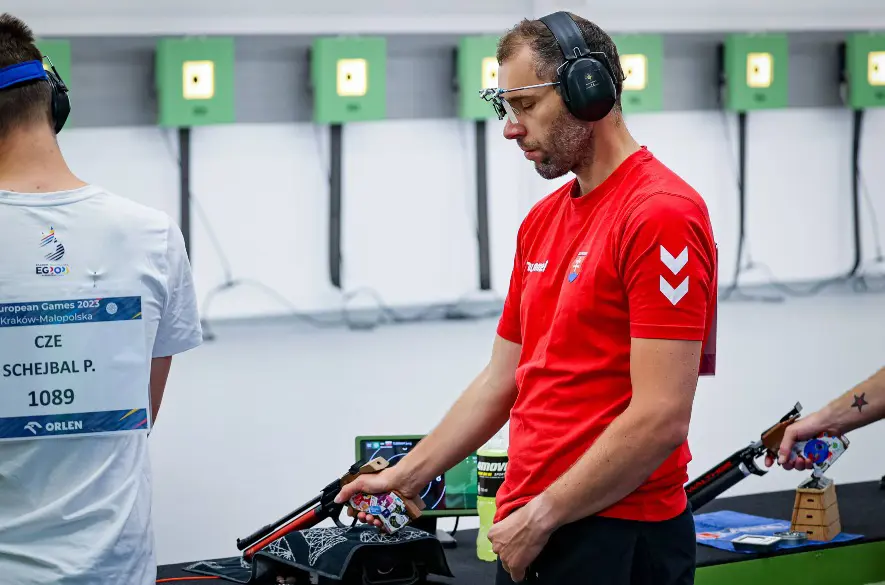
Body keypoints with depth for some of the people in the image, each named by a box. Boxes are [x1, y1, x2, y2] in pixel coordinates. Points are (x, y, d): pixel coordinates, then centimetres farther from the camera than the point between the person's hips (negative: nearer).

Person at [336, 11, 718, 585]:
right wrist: (403, 478, 16)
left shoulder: (662, 214, -15)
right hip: (527, 536, 8)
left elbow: (660, 419, -20)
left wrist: (541, 516, -14)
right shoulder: (541, 221, 13)